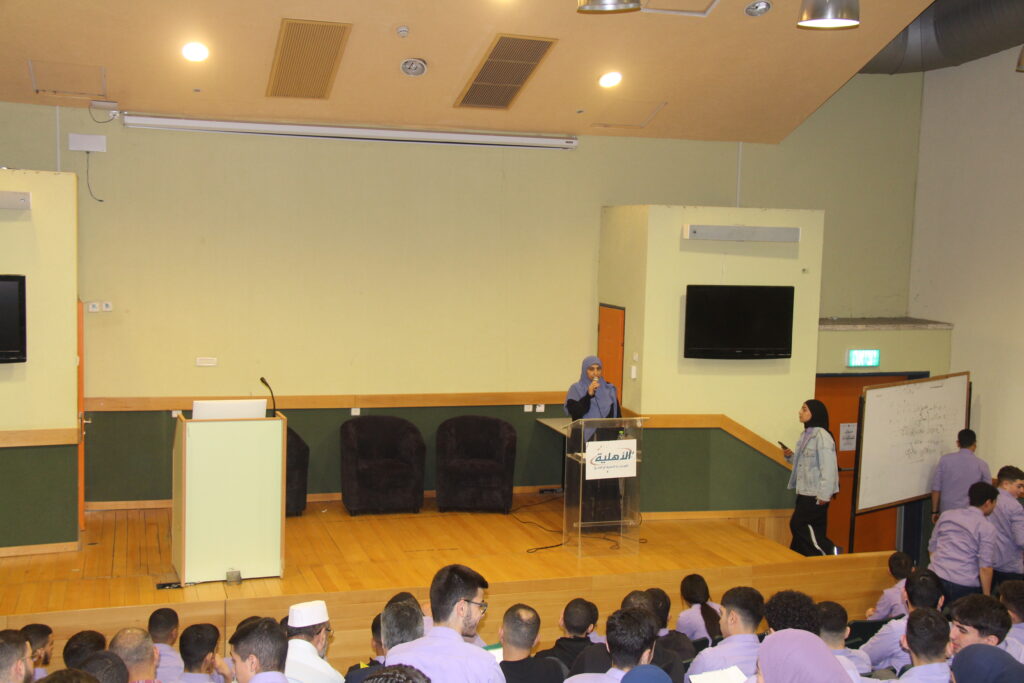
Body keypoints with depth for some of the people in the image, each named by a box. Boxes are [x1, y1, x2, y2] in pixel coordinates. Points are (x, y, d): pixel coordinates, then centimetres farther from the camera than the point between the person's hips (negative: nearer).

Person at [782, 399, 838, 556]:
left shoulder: (821, 435, -15)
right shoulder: (806, 435, 14)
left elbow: (828, 466, -20)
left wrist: (824, 494, -22)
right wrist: (791, 456, 3)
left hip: (816, 494, -9)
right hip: (805, 492, 9)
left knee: (798, 524, -9)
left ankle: (827, 551, 1)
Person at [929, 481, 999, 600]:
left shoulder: (946, 515, 10)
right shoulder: (987, 528, -4)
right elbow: (985, 567, -9)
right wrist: (986, 596, -2)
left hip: (935, 578, 5)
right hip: (964, 587, -4)